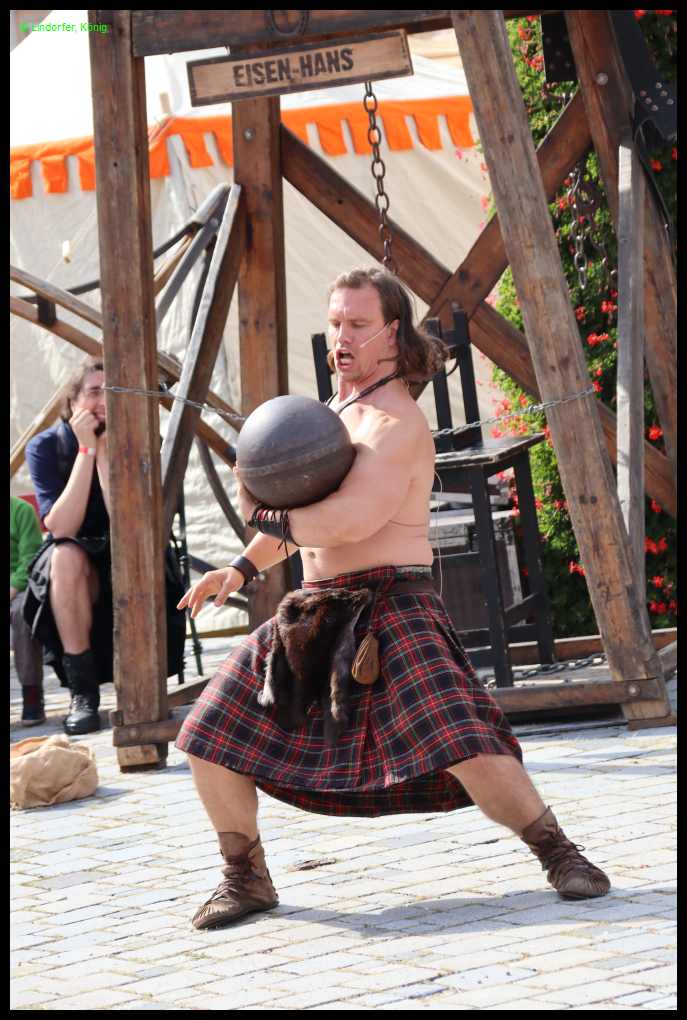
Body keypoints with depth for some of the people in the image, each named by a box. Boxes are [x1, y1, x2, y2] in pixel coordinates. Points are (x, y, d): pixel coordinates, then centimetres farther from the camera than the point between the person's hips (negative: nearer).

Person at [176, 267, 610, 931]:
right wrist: (241, 569, 22)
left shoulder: (394, 422, -13)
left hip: (390, 608, -9)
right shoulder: (336, 409, 17)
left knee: (461, 744, -22)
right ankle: (245, 878, 18)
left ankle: (558, 855, -3)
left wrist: (264, 517, -13)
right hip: (315, 610, 9)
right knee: (210, 737, 2)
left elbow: (351, 520, -28)